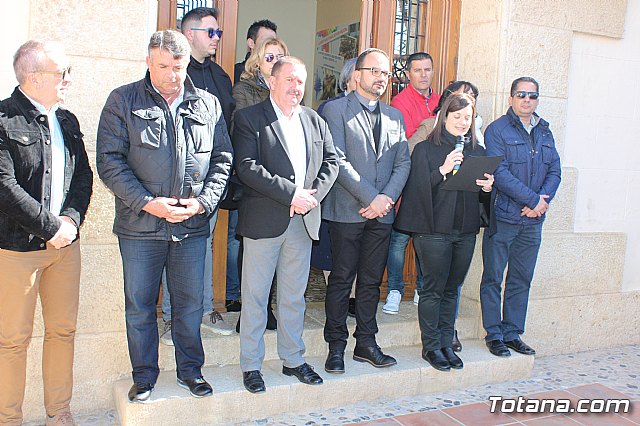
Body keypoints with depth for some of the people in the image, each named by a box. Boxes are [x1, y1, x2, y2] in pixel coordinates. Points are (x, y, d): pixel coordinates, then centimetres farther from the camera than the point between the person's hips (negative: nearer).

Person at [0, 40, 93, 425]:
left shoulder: (67, 121, 11)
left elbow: (84, 176, 9)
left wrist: (71, 219, -7)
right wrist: (50, 227, -14)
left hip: (64, 243, 6)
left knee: (63, 330, 13)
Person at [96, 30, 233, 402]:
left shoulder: (208, 104, 8)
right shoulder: (124, 101, 1)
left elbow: (222, 159, 9)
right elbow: (110, 161, -5)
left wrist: (204, 201, -7)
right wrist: (147, 202, -15)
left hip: (193, 225, 2)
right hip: (140, 226, -1)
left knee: (190, 304, 12)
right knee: (140, 306, 9)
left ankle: (190, 370, 30)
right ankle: (144, 376, 27)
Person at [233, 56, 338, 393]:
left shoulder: (315, 121, 14)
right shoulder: (249, 118, -4)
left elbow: (331, 161, 11)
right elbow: (247, 167, -15)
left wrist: (312, 195, -7)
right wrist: (291, 193, -18)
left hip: (303, 222, 5)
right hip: (264, 221, -5)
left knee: (294, 297, 15)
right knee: (255, 298, 4)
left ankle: (293, 359, 29)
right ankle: (251, 366, 17)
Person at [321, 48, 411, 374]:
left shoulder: (394, 116, 16)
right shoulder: (336, 110, -1)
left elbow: (403, 163, 10)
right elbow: (337, 160, -11)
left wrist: (387, 197, -7)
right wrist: (371, 197, -16)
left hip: (382, 212, 5)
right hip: (347, 210, -5)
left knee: (372, 280, 11)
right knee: (342, 280, 2)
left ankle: (366, 343, 22)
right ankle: (336, 346, 14)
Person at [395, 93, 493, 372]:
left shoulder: (477, 151, 13)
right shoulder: (425, 149, -2)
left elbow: (480, 196, 15)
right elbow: (418, 188, -11)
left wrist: (487, 188, -7)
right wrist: (443, 170, -21)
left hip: (466, 231, 5)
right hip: (434, 230, -5)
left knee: (451, 289, 12)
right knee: (433, 289, 1)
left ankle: (446, 344, 22)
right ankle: (431, 346, 12)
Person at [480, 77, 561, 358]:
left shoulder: (544, 132, 14)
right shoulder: (497, 130, -5)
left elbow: (554, 171, 9)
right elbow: (500, 173, -15)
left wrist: (543, 200, -9)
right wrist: (533, 199, -16)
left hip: (533, 220, 6)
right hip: (502, 217, -5)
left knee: (522, 279, 12)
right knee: (493, 278, 2)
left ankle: (513, 333, 23)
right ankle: (494, 334, 13)